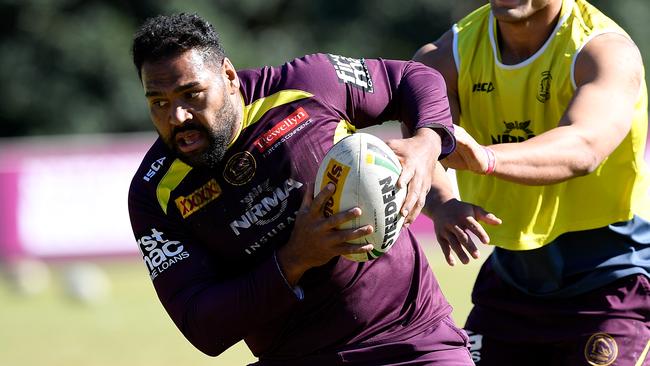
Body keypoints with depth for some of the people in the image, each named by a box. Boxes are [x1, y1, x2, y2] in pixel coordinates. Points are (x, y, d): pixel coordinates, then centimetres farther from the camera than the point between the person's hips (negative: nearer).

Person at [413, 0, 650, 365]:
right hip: (510, 277, 5)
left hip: (611, 283, -5)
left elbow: (584, 148, -40)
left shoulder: (607, 50, -20)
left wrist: (488, 158, -59)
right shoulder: (447, 56, -7)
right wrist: (441, 204, -48)